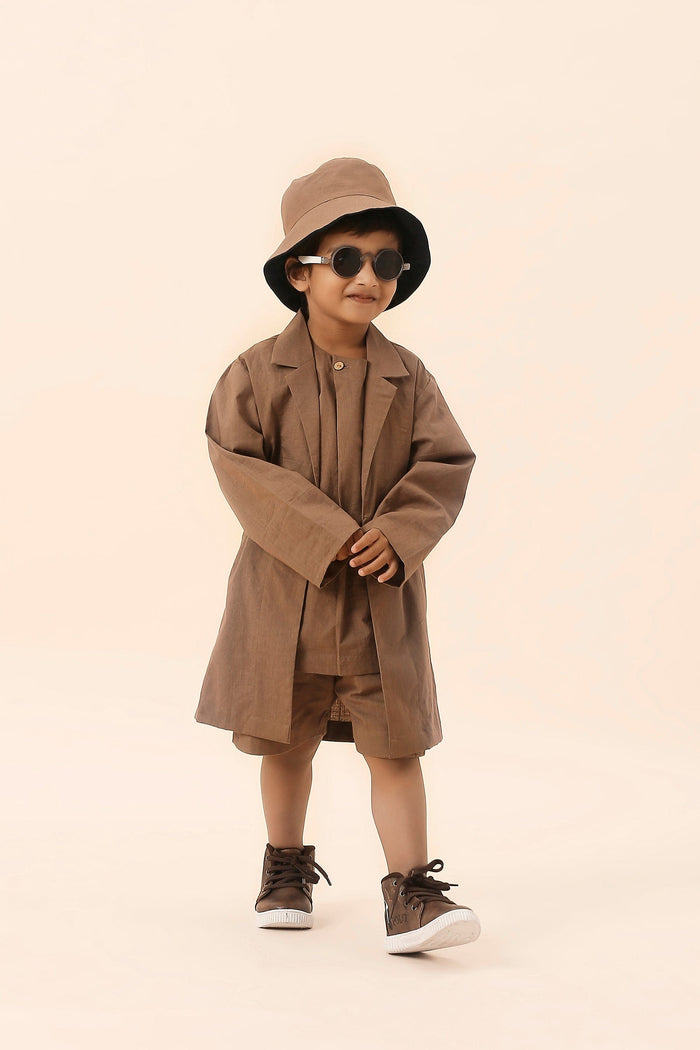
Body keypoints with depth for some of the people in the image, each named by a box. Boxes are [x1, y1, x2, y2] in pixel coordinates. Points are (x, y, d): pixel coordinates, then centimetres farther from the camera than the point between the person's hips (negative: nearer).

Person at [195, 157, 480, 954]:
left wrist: (397, 535, -19)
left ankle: (410, 893, 3)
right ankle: (287, 866, 34)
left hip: (383, 601, 1)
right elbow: (242, 464, -14)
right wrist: (327, 539, -21)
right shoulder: (259, 373, -6)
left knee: (394, 744, -2)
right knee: (287, 740, 15)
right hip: (284, 593, -1)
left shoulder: (407, 378, 0)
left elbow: (445, 464, -2)